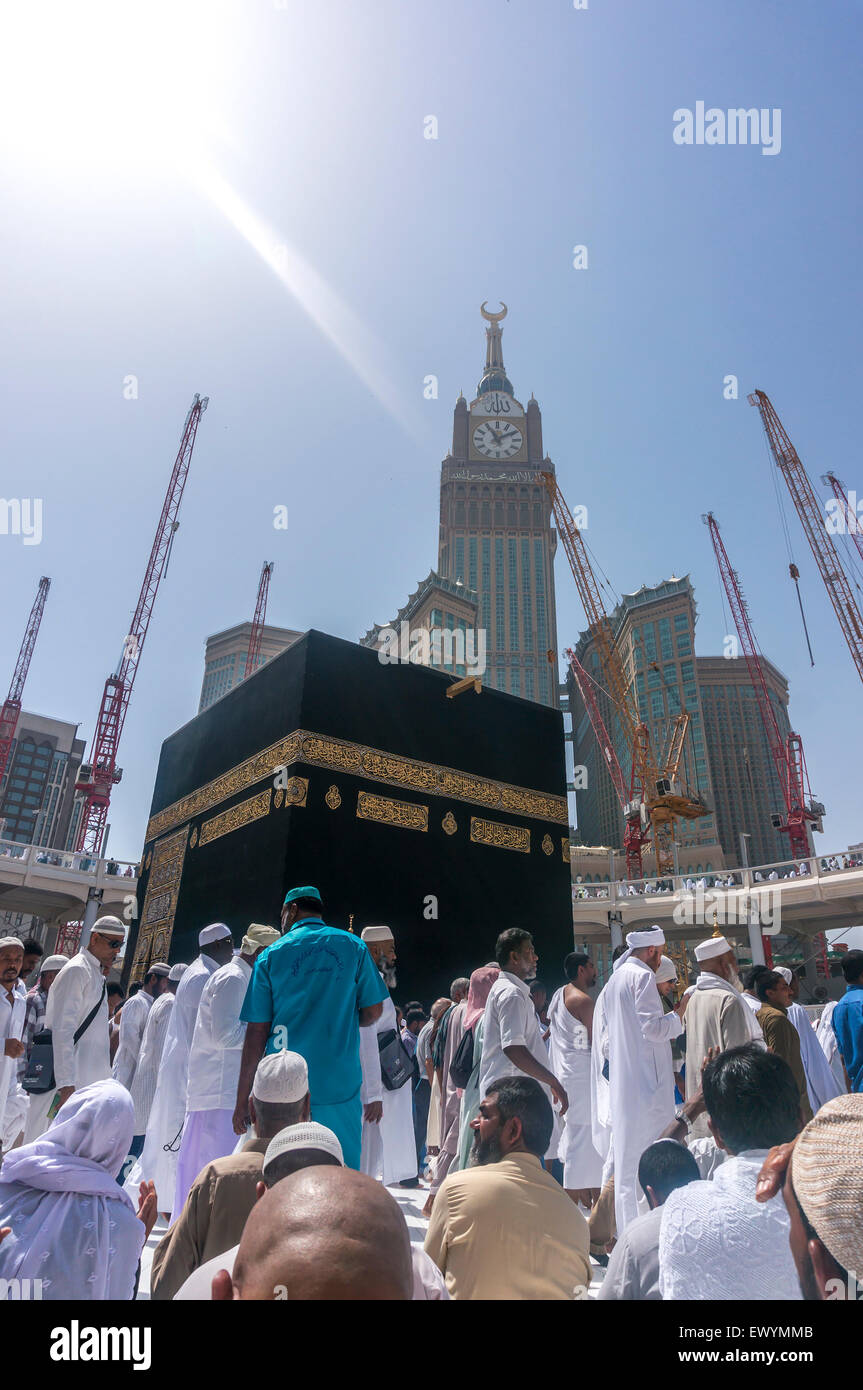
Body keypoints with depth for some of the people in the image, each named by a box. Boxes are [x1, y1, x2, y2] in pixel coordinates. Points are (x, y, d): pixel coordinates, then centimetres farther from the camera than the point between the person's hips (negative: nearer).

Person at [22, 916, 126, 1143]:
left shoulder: (96, 975, 18)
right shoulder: (77, 970, -11)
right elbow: (62, 1031, -19)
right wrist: (66, 1084, -24)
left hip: (90, 1081, 9)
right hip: (70, 1082, -9)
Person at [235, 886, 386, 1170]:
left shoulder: (271, 955, 1)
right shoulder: (354, 947, 4)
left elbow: (257, 1032, -1)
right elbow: (373, 1012, 5)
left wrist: (243, 1101, 5)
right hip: (341, 1085, 1)